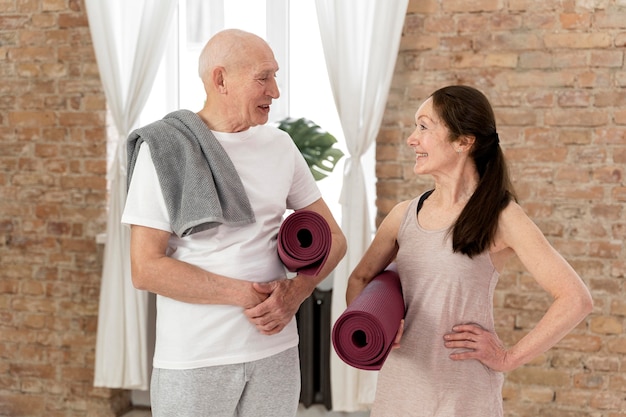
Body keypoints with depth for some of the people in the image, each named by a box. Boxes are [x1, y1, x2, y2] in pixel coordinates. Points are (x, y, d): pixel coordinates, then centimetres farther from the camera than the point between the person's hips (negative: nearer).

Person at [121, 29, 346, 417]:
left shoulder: (280, 145, 5)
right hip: (193, 359, -3)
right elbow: (145, 268, -12)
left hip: (276, 351, 4)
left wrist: (294, 294, -10)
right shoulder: (163, 149, -7)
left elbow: (333, 237, 8)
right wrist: (246, 294, -18)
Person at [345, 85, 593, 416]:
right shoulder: (403, 215, 4)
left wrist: (508, 357, -10)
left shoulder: (499, 217, -9)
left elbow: (575, 300, -12)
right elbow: (359, 280, 17)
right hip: (398, 386, 4)